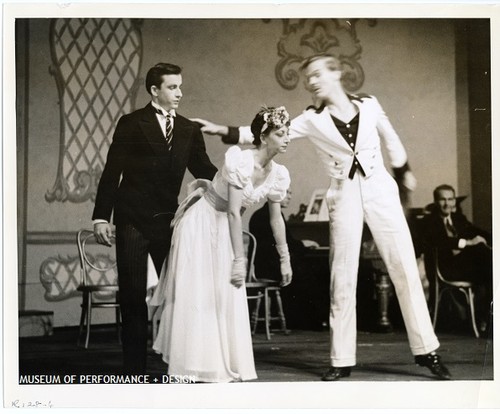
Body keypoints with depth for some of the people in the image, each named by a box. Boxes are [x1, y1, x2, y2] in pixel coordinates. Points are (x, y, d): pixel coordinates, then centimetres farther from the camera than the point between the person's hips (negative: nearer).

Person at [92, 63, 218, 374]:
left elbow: (204, 170, 6)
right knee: (133, 296, 1)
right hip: (133, 221, -3)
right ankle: (135, 367, 9)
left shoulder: (189, 130, 8)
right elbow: (112, 172, -4)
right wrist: (101, 217, -11)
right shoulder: (132, 124, -2)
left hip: (168, 220, 3)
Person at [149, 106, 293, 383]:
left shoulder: (277, 174, -5)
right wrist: (239, 259, -27)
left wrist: (284, 259, 9)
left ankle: (225, 364, 16)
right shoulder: (241, 162, -26)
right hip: (201, 222, -7)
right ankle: (197, 369, 5)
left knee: (227, 295, 7)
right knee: (198, 294, -2)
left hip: (224, 229, 7)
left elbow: (275, 218, 5)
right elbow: (233, 212, -27)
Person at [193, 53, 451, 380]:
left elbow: (390, 138, 17)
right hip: (344, 198, 0)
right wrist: (224, 131, -21)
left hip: (381, 192, 0)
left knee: (405, 269, 1)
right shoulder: (312, 120, -1)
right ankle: (342, 360, 7)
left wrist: (404, 171, 28)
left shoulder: (369, 105, 2)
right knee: (343, 279, 0)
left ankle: (427, 350, 8)